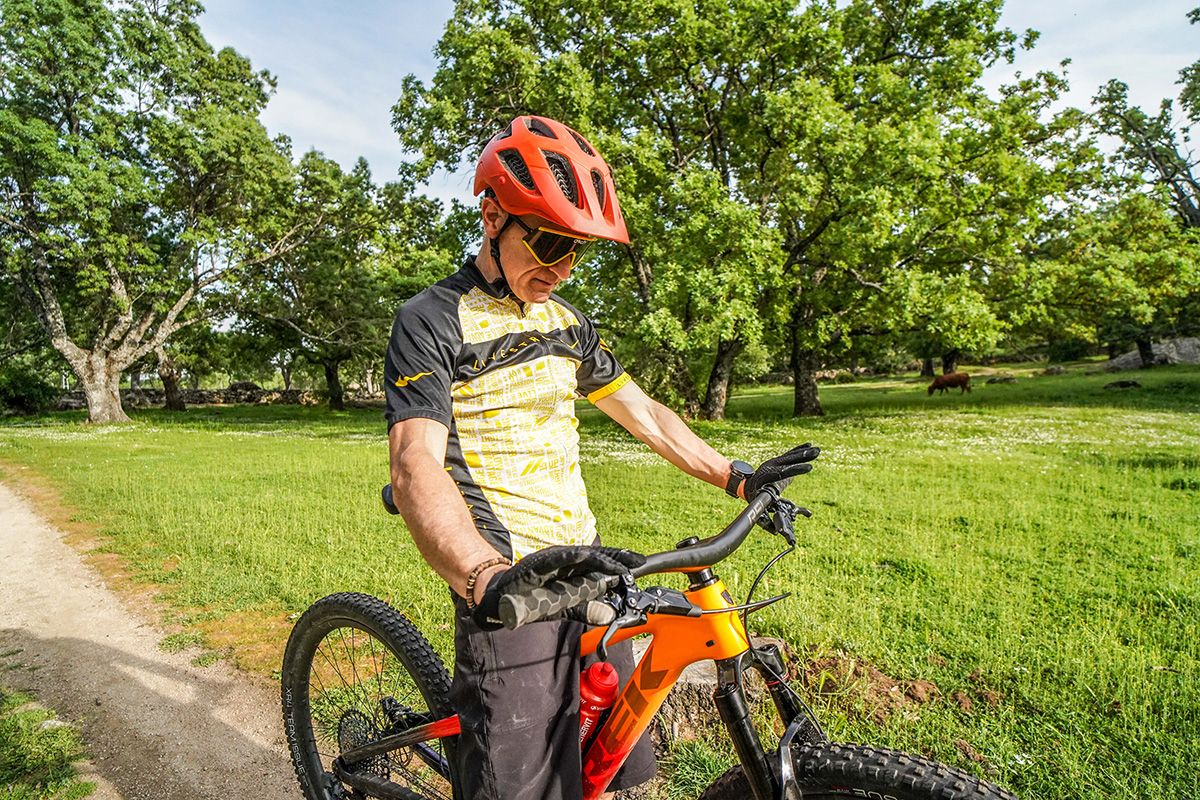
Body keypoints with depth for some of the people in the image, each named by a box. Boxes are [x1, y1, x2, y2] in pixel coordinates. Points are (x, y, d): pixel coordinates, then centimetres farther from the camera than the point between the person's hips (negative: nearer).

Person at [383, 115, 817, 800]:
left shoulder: (567, 322, 14)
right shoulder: (433, 322, -8)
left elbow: (643, 415, 18)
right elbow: (416, 467, -22)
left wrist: (735, 476, 11)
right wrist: (492, 578, -39)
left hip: (590, 574, 7)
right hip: (509, 591, -6)